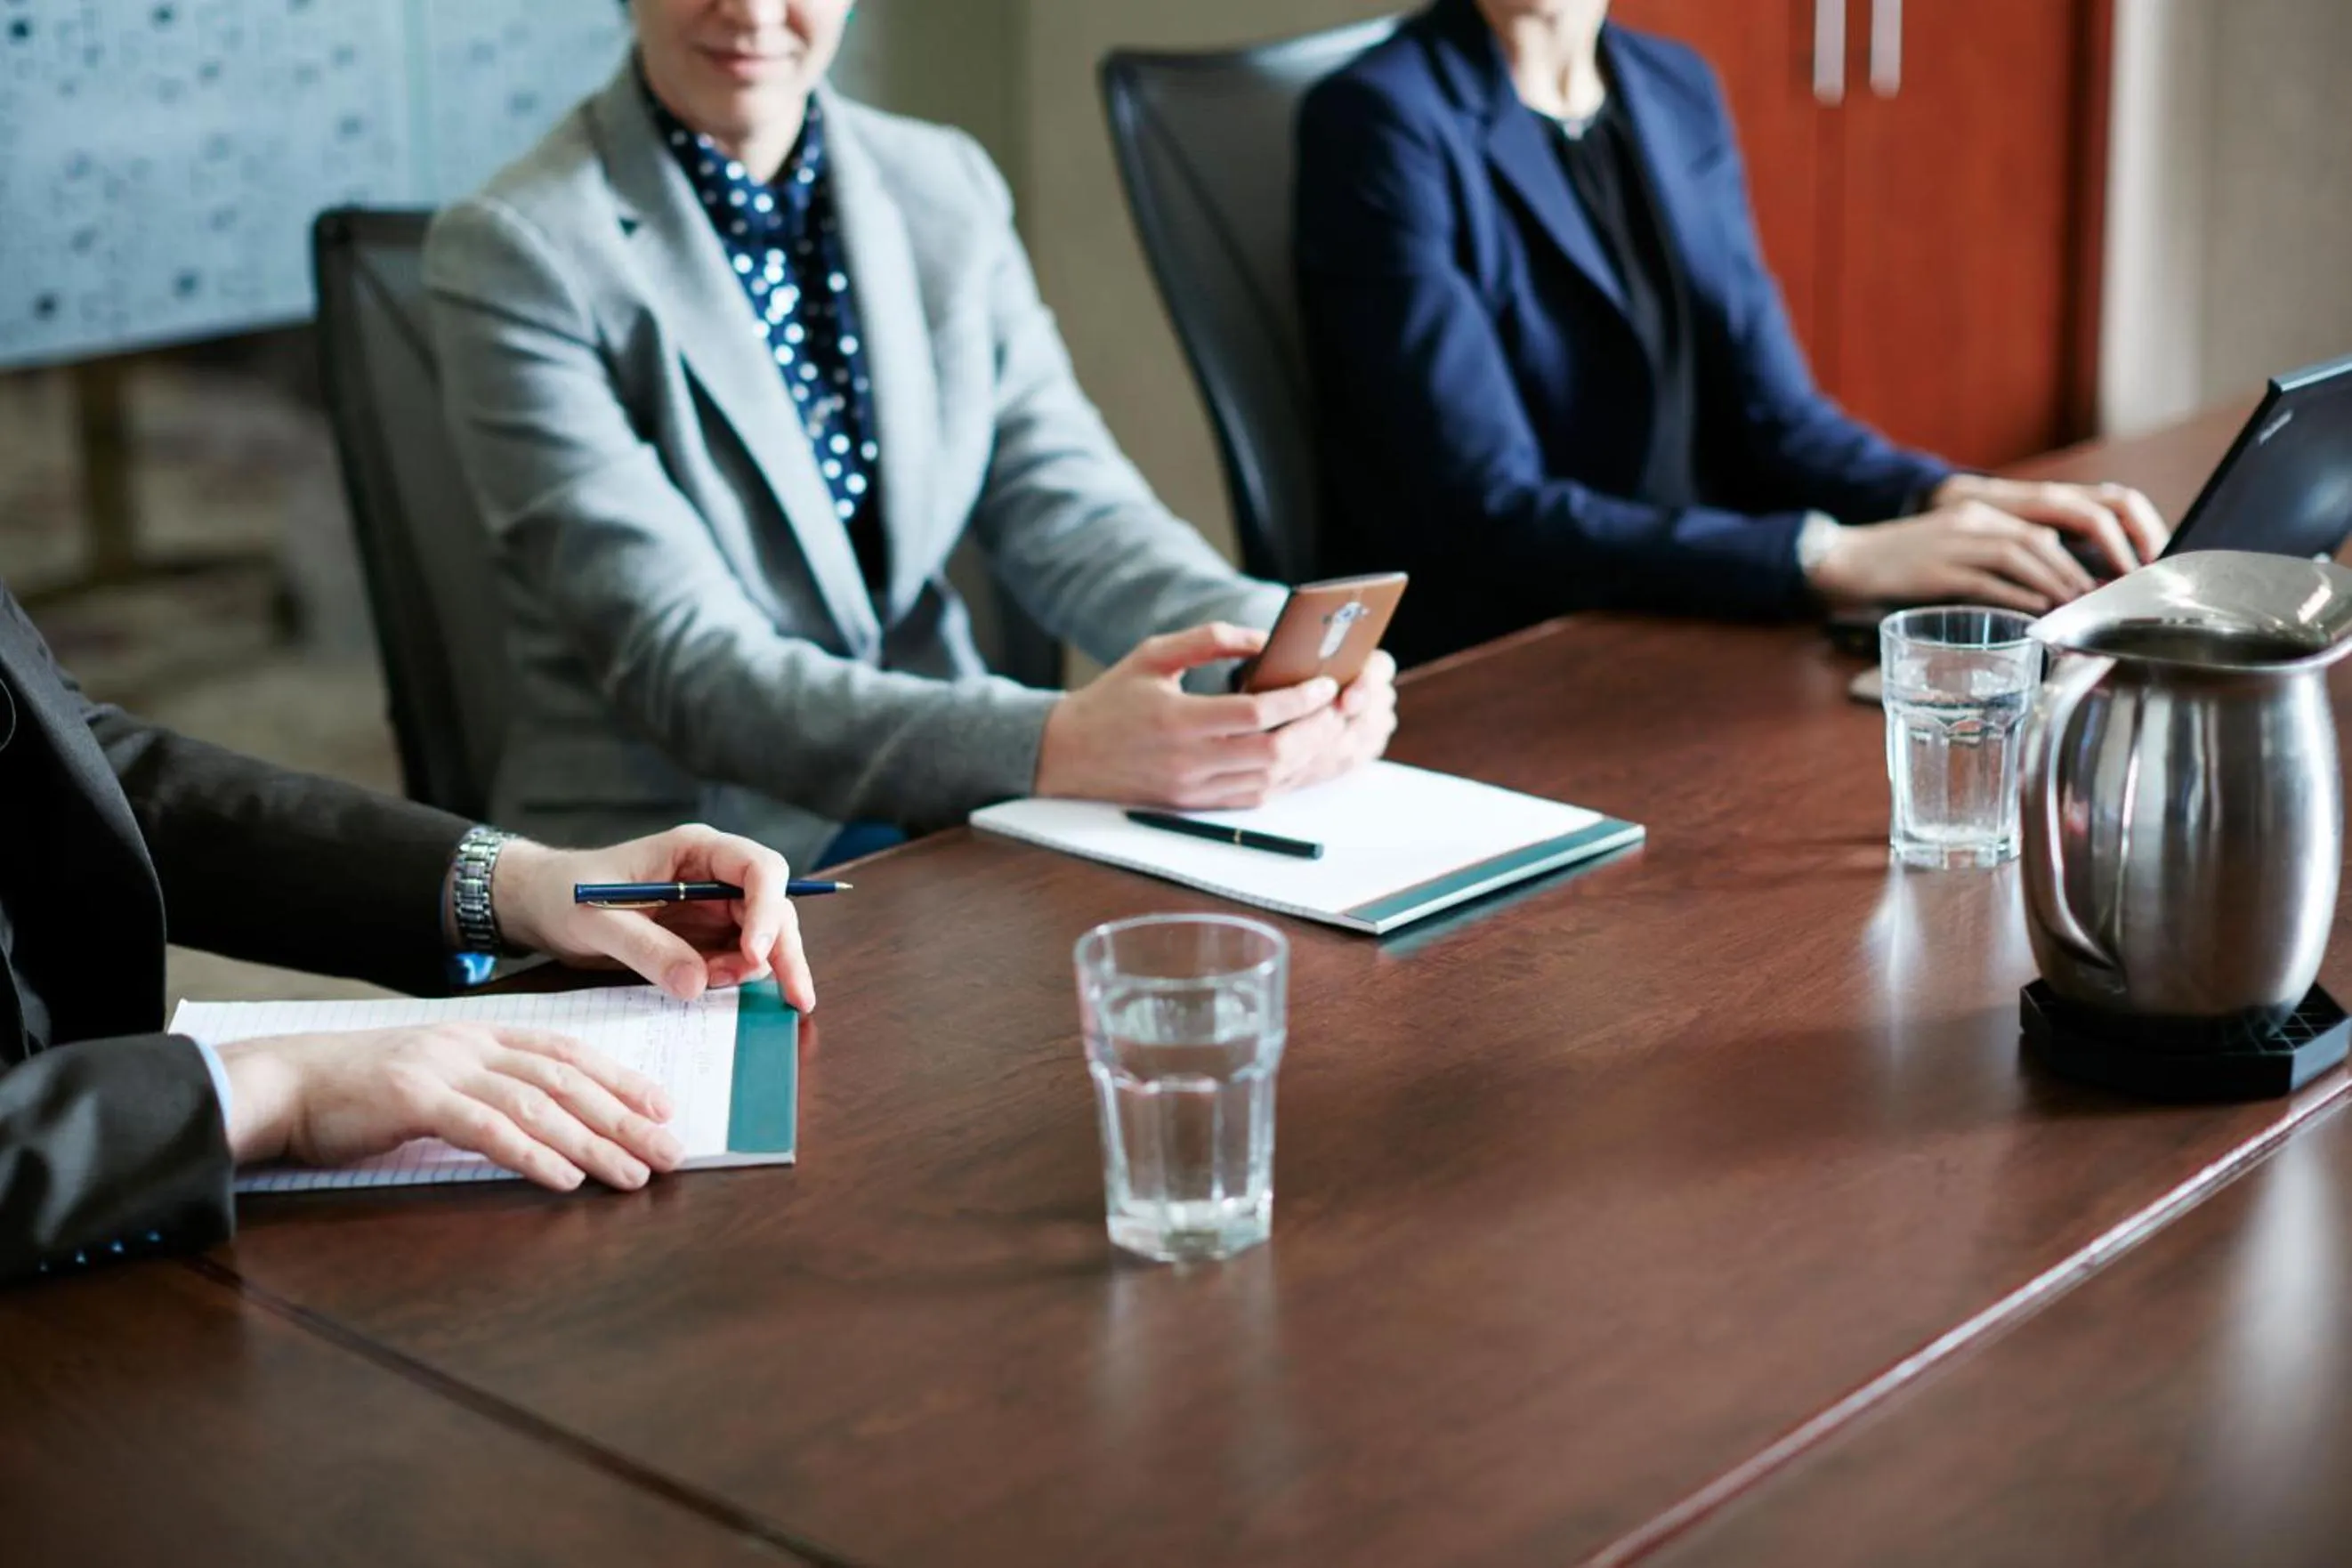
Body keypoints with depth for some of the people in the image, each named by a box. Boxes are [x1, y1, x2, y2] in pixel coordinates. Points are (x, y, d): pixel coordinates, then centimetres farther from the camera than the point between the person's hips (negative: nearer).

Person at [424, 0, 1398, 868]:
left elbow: (1067, 512, 2)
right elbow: (677, 662, -20)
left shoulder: (948, 188, 6)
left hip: (946, 822, 6)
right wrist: (1053, 747, -34)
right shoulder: (510, 253, -11)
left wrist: (1289, 653, -20)